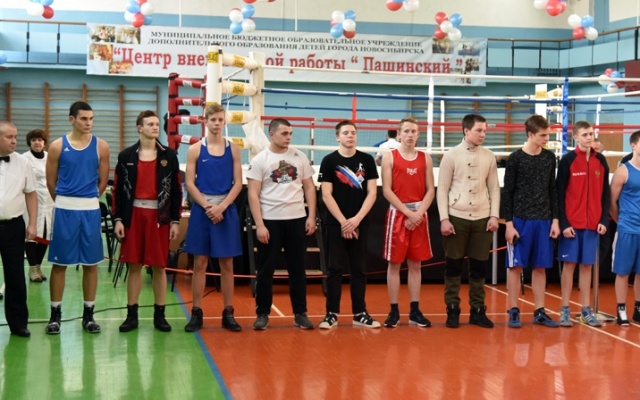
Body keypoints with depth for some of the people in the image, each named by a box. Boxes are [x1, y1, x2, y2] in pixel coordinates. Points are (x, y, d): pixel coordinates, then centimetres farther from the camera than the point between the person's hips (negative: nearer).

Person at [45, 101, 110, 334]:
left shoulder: (101, 146, 1)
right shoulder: (58, 146, -1)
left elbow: (103, 181, 7)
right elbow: (51, 181, 4)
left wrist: (86, 199, 10)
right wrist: (66, 201, 9)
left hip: (91, 210, 1)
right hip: (64, 209, -1)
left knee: (91, 264, 6)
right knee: (59, 263, 4)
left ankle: (88, 314, 16)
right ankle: (55, 314, 13)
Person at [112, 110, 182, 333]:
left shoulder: (169, 155, 4)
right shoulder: (126, 155, 3)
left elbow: (177, 190, 4)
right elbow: (118, 189, 3)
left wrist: (175, 220, -1)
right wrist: (117, 218, -3)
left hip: (160, 216, 0)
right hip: (134, 214, 0)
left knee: (159, 266, 4)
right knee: (134, 266, 4)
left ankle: (159, 314, 12)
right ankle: (132, 315, 12)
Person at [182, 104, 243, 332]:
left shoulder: (233, 149, 5)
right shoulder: (195, 149, 2)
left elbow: (238, 183, 1)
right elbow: (189, 183, -3)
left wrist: (222, 206, -12)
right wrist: (208, 206, -14)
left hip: (226, 210, 1)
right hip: (202, 210, -1)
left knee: (227, 264, 5)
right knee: (200, 263, 2)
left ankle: (228, 314, 11)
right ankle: (197, 313, 9)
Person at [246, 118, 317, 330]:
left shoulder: (300, 157, 5)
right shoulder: (259, 160, -4)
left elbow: (309, 187, 9)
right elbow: (253, 194, -6)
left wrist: (311, 216, 1)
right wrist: (259, 224, -12)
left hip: (297, 219, 2)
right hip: (270, 221, -2)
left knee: (297, 269, 7)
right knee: (266, 270, 5)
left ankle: (300, 313, 15)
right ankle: (262, 314, 14)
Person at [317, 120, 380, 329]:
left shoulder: (367, 160, 4)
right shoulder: (329, 161, -1)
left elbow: (372, 193, 1)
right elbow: (326, 195, -5)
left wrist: (357, 219, -10)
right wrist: (343, 221, -11)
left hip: (360, 223, 2)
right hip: (335, 223, -2)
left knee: (359, 269, 6)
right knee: (334, 269, 1)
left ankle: (360, 313, 12)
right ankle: (332, 313, 6)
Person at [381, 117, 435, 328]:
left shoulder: (425, 158, 9)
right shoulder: (389, 157, 0)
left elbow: (430, 190, 5)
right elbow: (387, 190, -7)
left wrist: (419, 213, -10)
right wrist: (408, 212, -13)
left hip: (419, 216, 3)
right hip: (397, 214, -3)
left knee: (415, 264, 7)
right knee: (394, 263, 0)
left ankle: (415, 311, 12)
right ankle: (394, 311, 6)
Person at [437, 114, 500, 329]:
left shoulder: (489, 157, 6)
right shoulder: (451, 155, -2)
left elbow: (494, 188, 8)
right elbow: (442, 189, -3)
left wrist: (494, 215, -1)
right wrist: (444, 219, -9)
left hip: (482, 218, 3)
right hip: (456, 217, -2)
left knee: (479, 266, 6)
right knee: (453, 265, 3)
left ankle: (478, 310, 14)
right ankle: (452, 310, 12)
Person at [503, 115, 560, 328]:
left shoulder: (550, 158, 7)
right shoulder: (515, 158, -6)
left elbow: (553, 191, 11)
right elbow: (507, 193, -5)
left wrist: (555, 220, 6)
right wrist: (509, 223, -9)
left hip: (543, 221, 4)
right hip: (520, 220, -4)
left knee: (540, 267, 7)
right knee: (515, 266, 1)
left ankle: (539, 312, 14)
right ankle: (513, 311, 8)